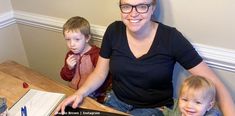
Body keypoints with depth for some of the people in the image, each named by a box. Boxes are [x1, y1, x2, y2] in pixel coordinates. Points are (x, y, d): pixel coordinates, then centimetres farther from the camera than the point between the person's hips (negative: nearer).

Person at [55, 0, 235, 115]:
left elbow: (214, 83, -14)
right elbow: (100, 73, 2)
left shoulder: (171, 37, -18)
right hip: (116, 101, 4)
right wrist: (81, 93, -16)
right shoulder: (114, 31, -8)